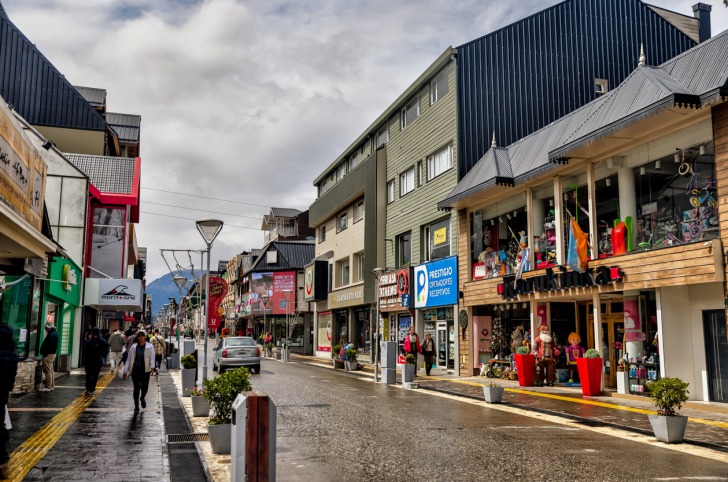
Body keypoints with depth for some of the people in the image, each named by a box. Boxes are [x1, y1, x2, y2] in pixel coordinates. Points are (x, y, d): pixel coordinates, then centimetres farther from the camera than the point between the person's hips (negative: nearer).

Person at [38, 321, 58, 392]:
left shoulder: (51, 335, -18)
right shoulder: (54, 334, 16)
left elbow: (49, 346, -23)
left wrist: (44, 353, -19)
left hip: (48, 355, -11)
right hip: (52, 354, 11)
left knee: (47, 371, -9)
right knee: (51, 371, 14)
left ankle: (48, 387, -8)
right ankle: (51, 386, 19)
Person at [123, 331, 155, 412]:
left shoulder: (149, 347, 3)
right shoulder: (134, 347, 8)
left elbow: (152, 357, -8)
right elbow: (129, 359, 10)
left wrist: (152, 367, -24)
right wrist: (125, 371, 7)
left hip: (145, 370, 0)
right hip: (135, 370, 0)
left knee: (145, 387, 3)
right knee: (136, 387, -2)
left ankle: (142, 398, 36)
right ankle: (136, 405, 8)